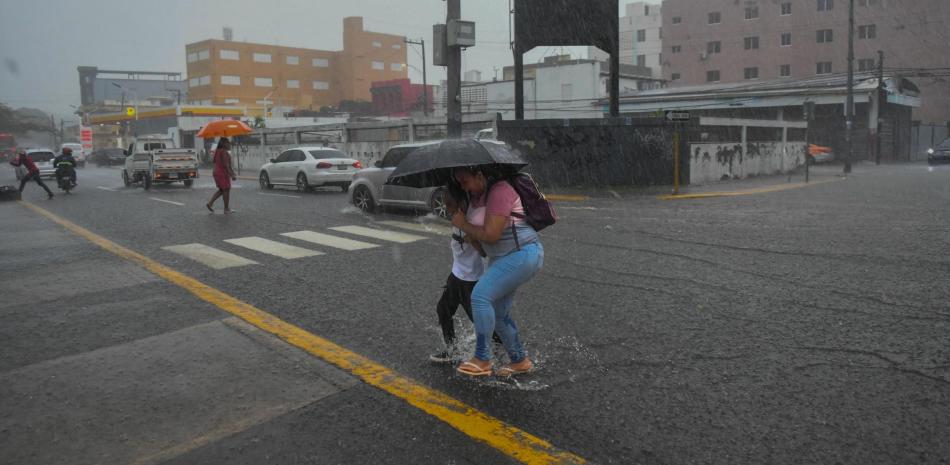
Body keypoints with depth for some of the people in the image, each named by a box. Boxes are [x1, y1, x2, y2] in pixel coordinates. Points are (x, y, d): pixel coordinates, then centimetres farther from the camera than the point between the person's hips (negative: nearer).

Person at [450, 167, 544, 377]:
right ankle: (520, 361, 24)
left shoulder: (499, 192, -18)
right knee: (498, 313, 10)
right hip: (504, 257, 10)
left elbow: (491, 235, -23)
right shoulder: (478, 195, 11)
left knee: (480, 296, -20)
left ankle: (482, 360, -14)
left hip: (523, 254, -10)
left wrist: (463, 224, -10)